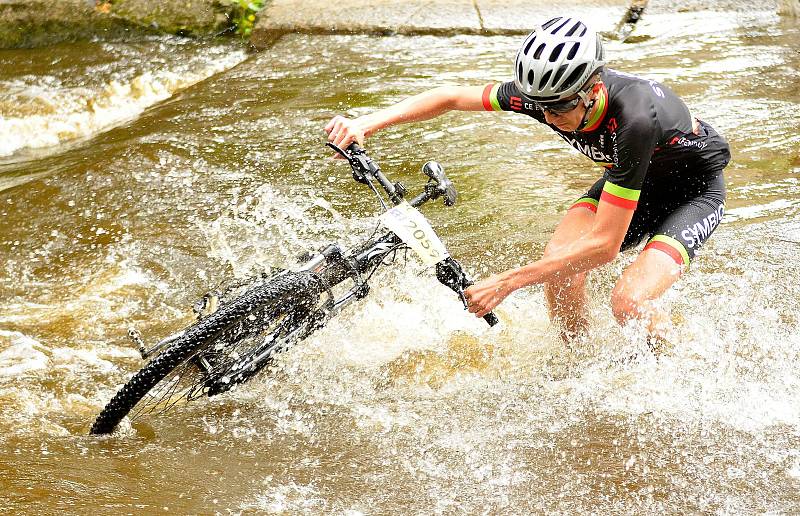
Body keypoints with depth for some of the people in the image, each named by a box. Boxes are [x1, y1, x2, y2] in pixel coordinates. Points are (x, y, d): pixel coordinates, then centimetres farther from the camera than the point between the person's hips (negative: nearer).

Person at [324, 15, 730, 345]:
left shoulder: (634, 119, -43)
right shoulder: (544, 92, -25)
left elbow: (604, 245, -40)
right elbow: (453, 97, -10)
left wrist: (506, 283, -38)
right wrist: (368, 123, -23)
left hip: (694, 185, -6)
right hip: (625, 175, 6)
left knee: (629, 302, -27)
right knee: (558, 262, -21)